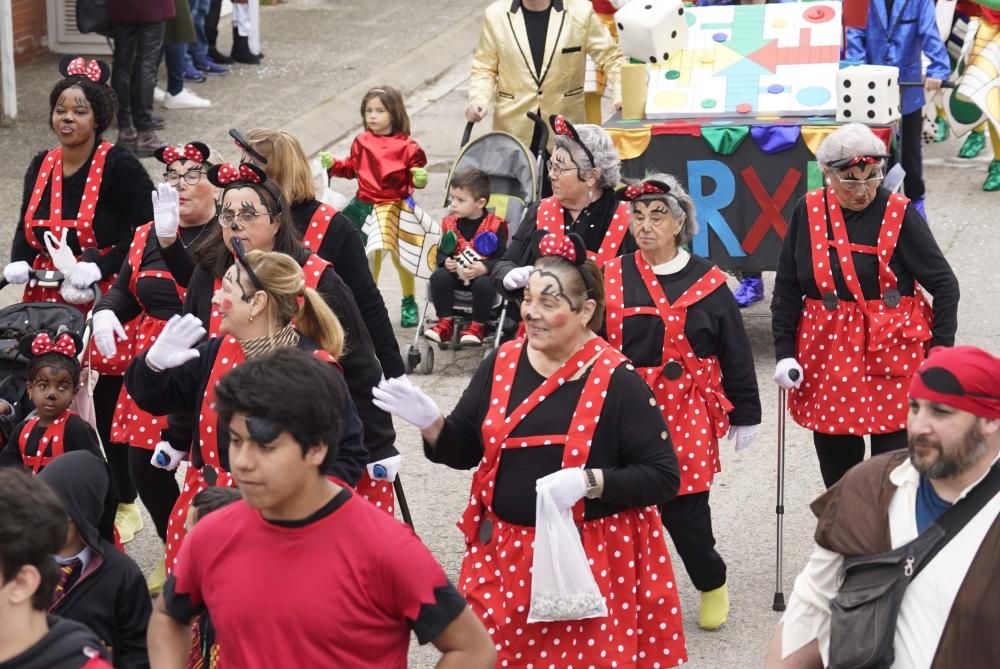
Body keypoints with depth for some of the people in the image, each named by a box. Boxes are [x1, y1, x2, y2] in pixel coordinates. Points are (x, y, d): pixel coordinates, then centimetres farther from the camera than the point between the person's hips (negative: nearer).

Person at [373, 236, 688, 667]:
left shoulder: (617, 381, -11)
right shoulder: (502, 364, 2)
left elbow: (663, 477, -11)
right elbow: (463, 451, 10)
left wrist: (590, 481, -24)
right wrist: (430, 422, -11)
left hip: (591, 562, -4)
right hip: (502, 553, 4)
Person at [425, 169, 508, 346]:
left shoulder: (495, 225, -8)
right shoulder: (450, 223, 6)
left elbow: (502, 257, -11)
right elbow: (441, 252, 10)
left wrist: (484, 267, -28)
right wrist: (445, 262, -14)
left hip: (483, 274, -4)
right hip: (456, 272, 4)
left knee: (484, 284, -36)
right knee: (438, 277, -24)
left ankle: (477, 326, -16)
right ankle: (445, 323, -14)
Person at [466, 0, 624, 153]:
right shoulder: (496, 15, 1)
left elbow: (610, 57, 2)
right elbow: (484, 69, 8)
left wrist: (621, 96, -15)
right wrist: (479, 100, -11)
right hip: (512, 130, 1)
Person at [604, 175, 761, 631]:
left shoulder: (708, 283, -1)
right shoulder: (613, 279, 2)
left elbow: (735, 353, 5)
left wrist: (745, 415, 7)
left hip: (690, 415, -2)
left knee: (685, 510, -1)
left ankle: (713, 584, 27)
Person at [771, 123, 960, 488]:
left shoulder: (899, 215, -8)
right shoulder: (809, 211, 0)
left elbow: (944, 284, -5)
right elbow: (786, 287, 6)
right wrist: (784, 352, 0)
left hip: (893, 357, -3)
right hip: (826, 356, 3)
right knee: (836, 471, 12)